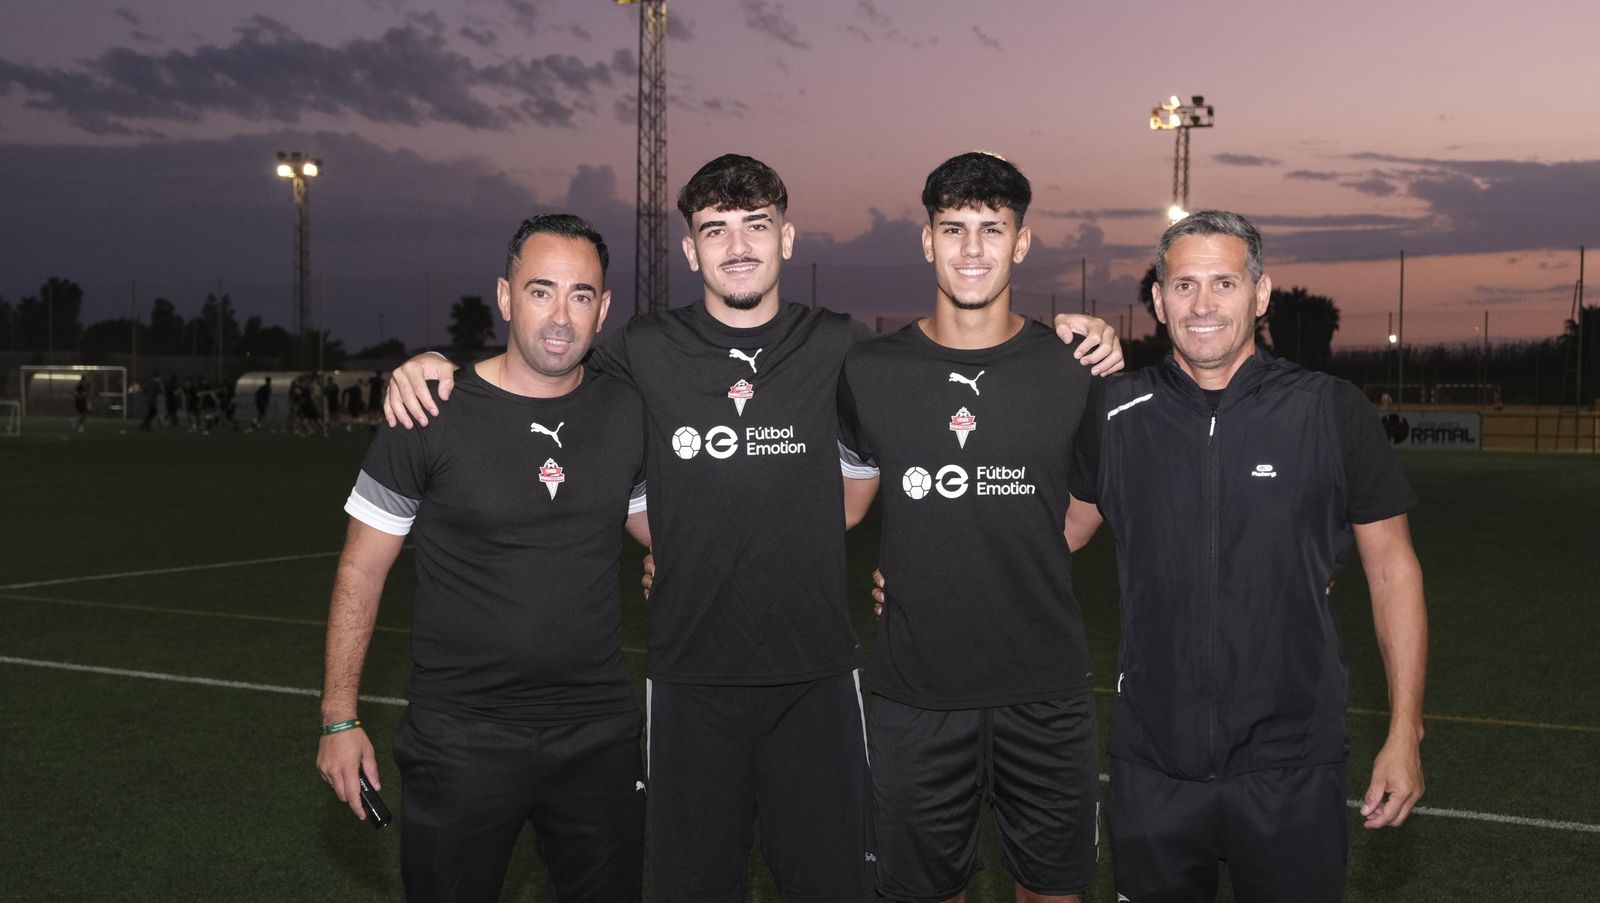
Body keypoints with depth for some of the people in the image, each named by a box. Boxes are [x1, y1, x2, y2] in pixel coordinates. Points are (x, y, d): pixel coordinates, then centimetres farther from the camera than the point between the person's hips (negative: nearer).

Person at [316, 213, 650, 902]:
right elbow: (361, 569, -3)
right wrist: (339, 718, -5)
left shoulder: (630, 413, 1)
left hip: (599, 737, 3)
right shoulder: (430, 415, -9)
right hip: (461, 740, -3)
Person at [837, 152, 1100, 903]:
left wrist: (1027, 573, 7)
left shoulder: (1076, 370, -1)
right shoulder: (868, 374, -1)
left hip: (1047, 692, 0)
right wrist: (919, 576, 5)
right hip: (916, 692, 0)